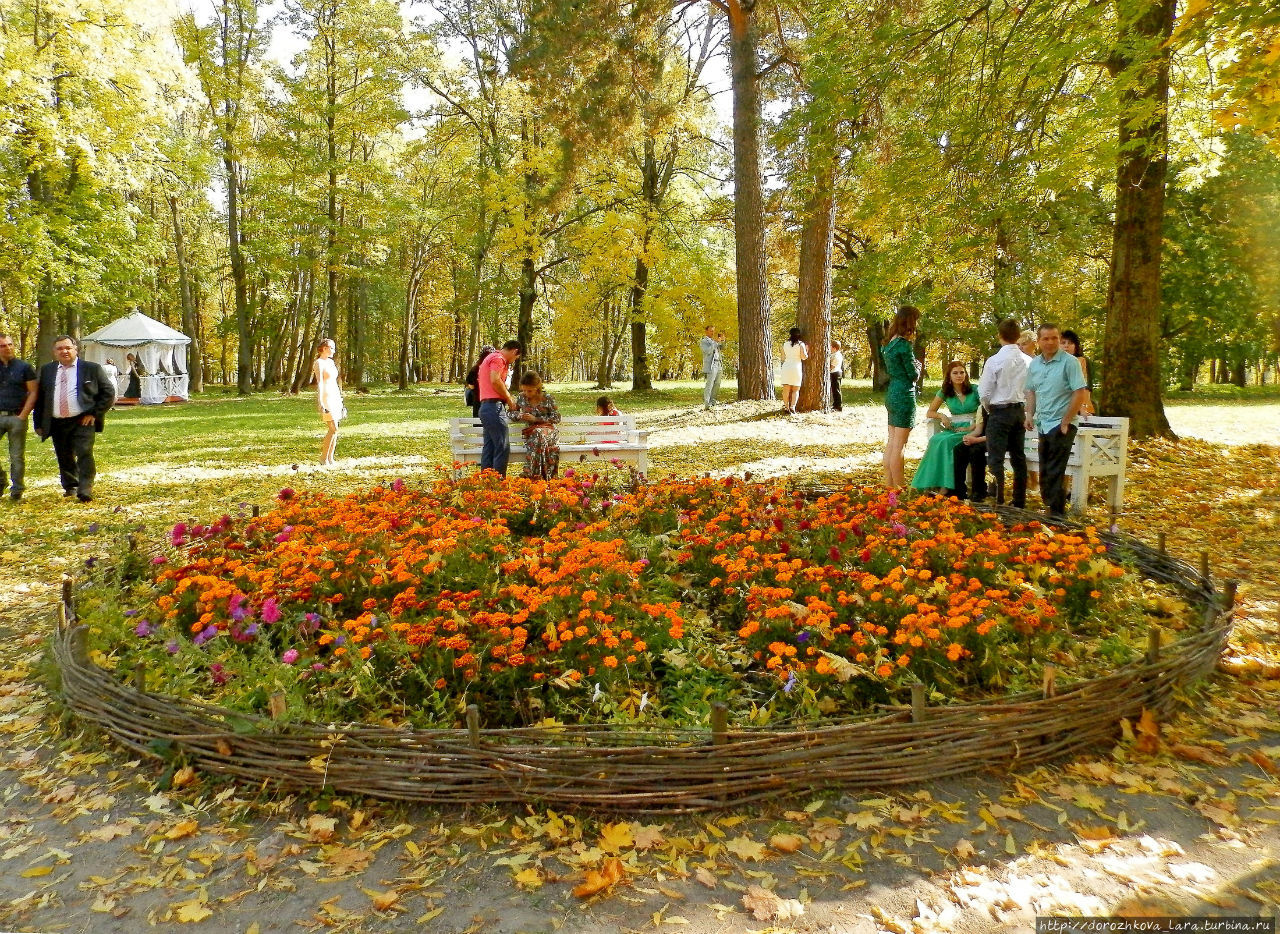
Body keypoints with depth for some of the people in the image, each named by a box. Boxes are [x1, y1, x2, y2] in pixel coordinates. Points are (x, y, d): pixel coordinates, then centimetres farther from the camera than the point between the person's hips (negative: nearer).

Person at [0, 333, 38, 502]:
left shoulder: (24, 367, 2)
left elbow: (33, 392, -1)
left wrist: (22, 416, -9)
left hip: (16, 417, -2)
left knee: (17, 456, 2)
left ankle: (16, 490, 11)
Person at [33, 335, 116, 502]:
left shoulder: (92, 369, 1)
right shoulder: (46, 370, 12)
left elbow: (108, 392, 1)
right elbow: (39, 397, 14)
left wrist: (95, 413, -7)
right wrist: (39, 424, 8)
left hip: (83, 421, -4)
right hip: (57, 424, 4)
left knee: (84, 453, -15)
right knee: (64, 458, 12)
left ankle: (85, 491, -13)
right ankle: (70, 487, 30)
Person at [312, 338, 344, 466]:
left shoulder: (331, 362, 17)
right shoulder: (319, 363, -8)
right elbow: (319, 383, -17)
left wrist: (340, 400, 22)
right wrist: (320, 404, -24)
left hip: (335, 398, 8)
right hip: (326, 398, -8)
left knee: (334, 429, 6)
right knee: (333, 429, -13)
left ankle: (330, 458, 10)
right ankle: (323, 458, -5)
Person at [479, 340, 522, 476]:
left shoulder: (490, 358, 26)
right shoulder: (498, 359, -6)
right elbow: (495, 380, -21)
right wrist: (509, 399, -10)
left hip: (485, 407, 10)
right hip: (494, 407, -10)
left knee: (489, 448, 9)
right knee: (503, 448, -10)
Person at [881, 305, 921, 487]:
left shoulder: (889, 343, 10)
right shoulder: (903, 344, -17)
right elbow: (914, 374, -12)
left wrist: (914, 365, 11)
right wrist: (918, 365, 9)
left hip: (892, 394, 9)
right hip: (904, 395, -9)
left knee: (891, 443, 12)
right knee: (899, 446, -5)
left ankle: (889, 486, 18)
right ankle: (898, 491, 0)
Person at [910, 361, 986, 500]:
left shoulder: (975, 390, 1)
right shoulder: (945, 392, 10)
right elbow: (930, 413, 14)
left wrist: (972, 427, -14)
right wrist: (942, 416, -7)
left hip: (973, 430, -4)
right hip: (954, 429, 4)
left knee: (945, 442, -32)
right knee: (936, 441, -29)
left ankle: (948, 486, -30)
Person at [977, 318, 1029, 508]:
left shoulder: (995, 361, -14)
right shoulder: (1027, 362, -1)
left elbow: (984, 392, -10)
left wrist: (989, 409, 8)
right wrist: (1024, 408, 18)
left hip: (1000, 412, -5)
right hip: (1020, 410, 6)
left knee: (995, 459, -2)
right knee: (1018, 457, 12)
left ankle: (997, 500, -4)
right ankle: (1019, 501, 20)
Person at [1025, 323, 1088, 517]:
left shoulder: (1069, 362, -10)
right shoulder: (1035, 363, 9)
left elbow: (1081, 393, -14)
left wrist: (1065, 421, -15)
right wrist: (1030, 414, 5)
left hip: (1061, 425, -7)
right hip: (1043, 425, 7)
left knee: (1055, 472, -6)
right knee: (1044, 471, 13)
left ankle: (1057, 514, 1)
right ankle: (1049, 506, 24)